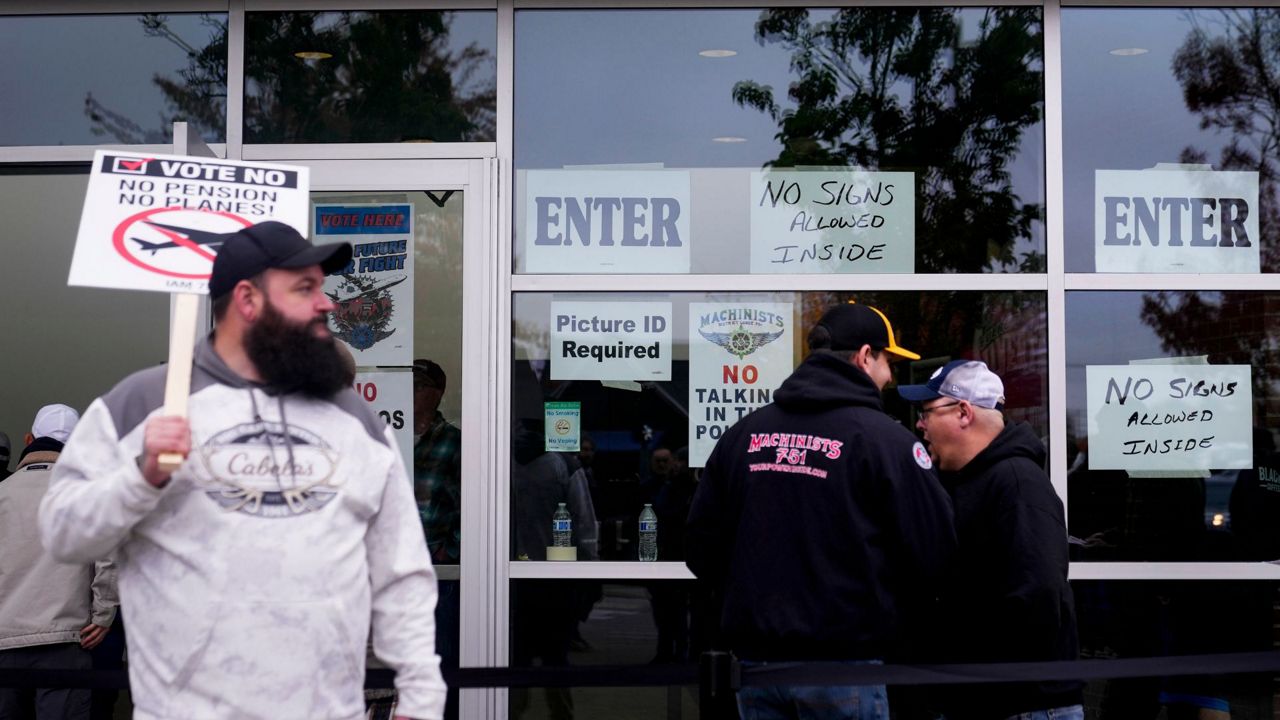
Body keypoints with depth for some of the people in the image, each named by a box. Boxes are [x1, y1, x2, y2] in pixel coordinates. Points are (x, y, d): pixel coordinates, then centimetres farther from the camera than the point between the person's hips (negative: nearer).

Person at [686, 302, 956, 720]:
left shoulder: (742, 434, 6)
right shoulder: (883, 438, -9)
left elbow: (701, 545, 8)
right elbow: (933, 551, -9)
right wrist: (889, 613, 10)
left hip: (756, 656, 5)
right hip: (843, 661, -5)